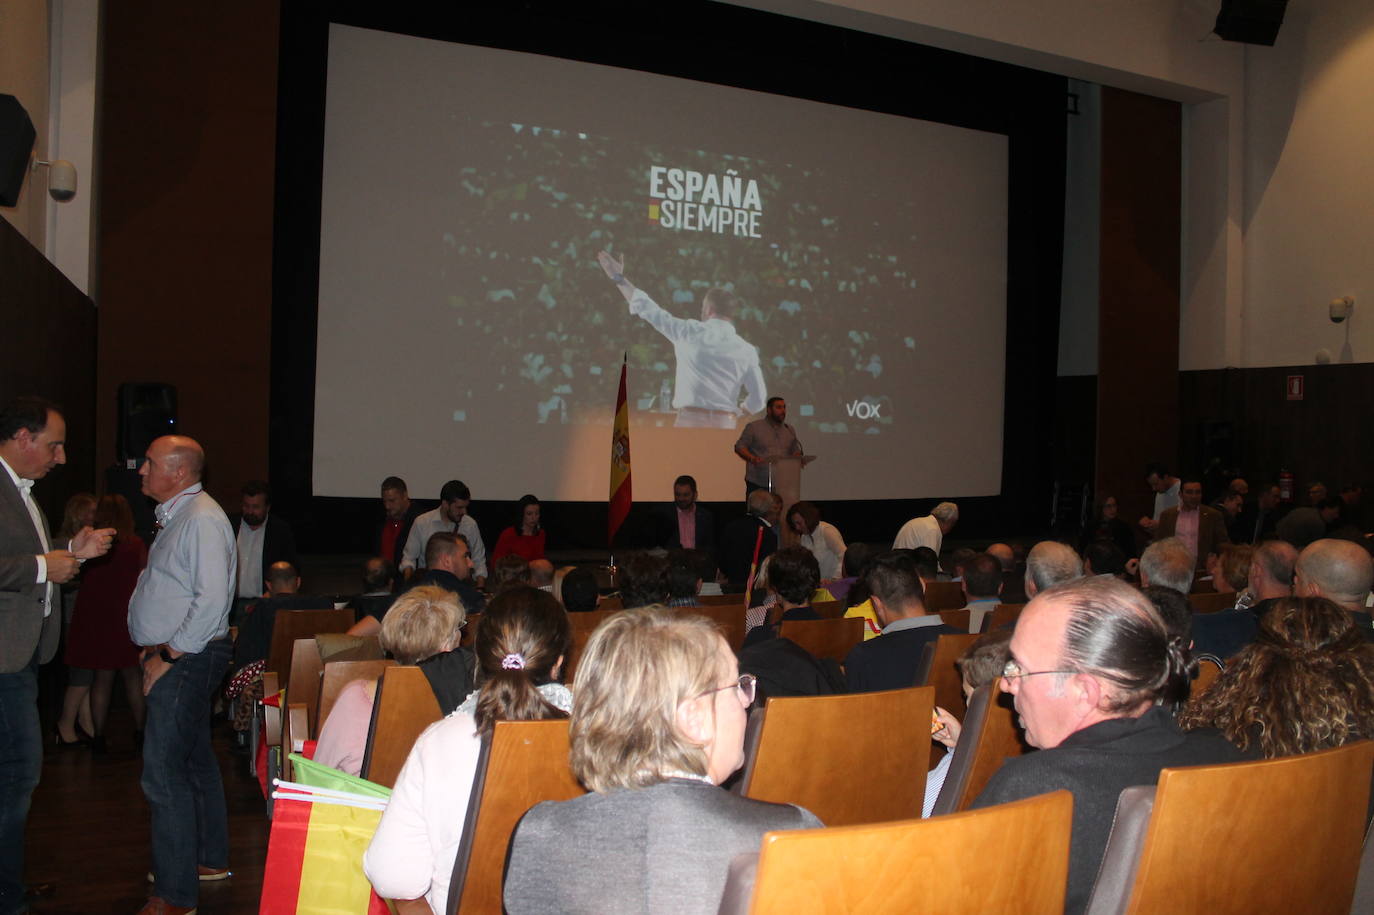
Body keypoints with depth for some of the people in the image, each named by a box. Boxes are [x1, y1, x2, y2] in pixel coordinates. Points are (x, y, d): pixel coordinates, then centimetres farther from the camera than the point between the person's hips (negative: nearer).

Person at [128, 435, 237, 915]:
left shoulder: (202, 519, -18)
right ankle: (209, 858, 33)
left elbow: (212, 599, -25)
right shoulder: (179, 515, 15)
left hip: (187, 659, -11)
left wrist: (168, 655, -20)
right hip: (176, 657, 11)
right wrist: (156, 650, 12)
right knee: (195, 760, 19)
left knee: (164, 772, -9)